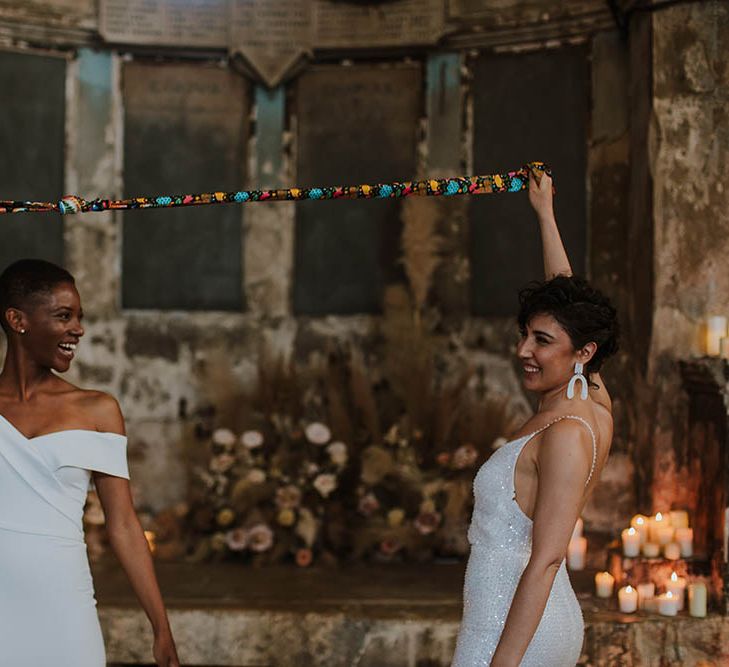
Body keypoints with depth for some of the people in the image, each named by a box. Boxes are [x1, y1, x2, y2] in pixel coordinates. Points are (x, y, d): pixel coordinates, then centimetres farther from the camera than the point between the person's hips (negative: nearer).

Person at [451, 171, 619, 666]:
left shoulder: (565, 437, -18)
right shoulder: (596, 408, 6)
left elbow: (546, 559, -22)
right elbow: (567, 303, 19)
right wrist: (545, 214, 31)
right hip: (556, 623, 9)